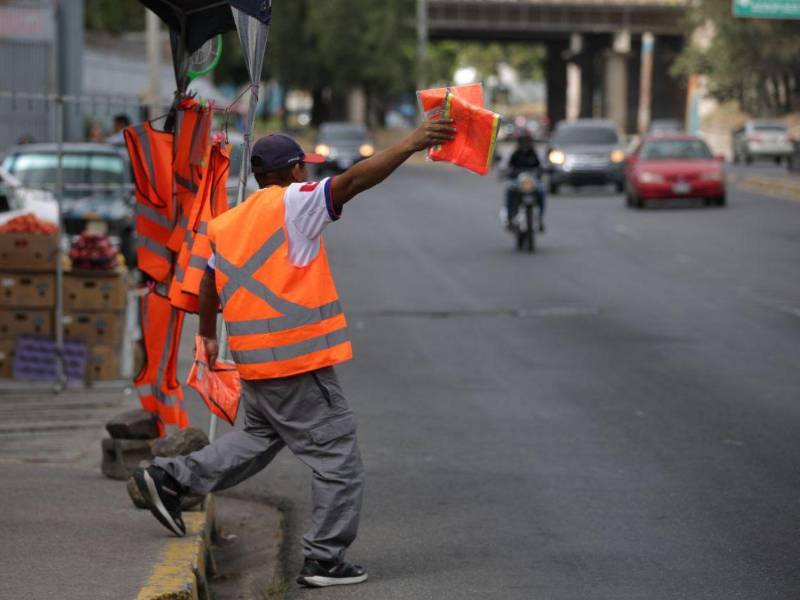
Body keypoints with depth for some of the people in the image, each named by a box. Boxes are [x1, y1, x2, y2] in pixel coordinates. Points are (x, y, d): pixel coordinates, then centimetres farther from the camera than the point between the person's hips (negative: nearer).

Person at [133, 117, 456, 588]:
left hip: (255, 363, 8)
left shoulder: (228, 223, 12)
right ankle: (325, 559, 2)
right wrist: (409, 146, -24)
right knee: (339, 460, 1)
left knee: (259, 437, 29)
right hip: (301, 362, -8)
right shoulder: (294, 204, -10)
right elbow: (352, 181, -23)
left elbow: (210, 285, 22)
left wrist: (209, 336, 37)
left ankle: (170, 479, 23)